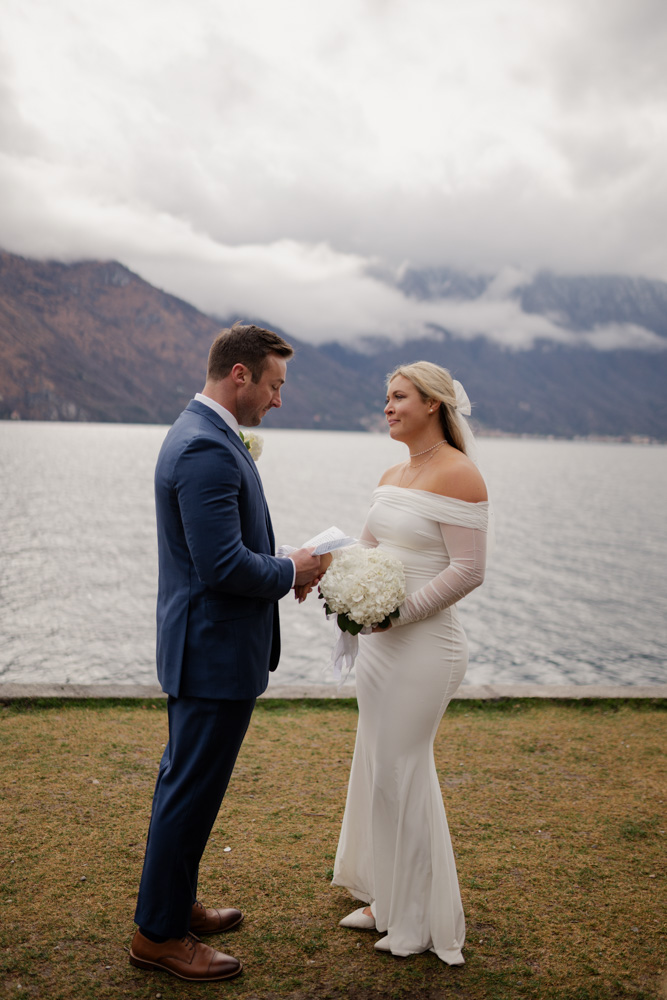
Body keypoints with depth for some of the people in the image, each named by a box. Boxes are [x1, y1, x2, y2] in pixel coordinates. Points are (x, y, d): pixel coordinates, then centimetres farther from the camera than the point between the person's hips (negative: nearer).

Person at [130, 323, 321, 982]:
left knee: (185, 783, 21)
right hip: (217, 651, -11)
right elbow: (224, 565, -27)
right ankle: (157, 934, 19)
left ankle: (173, 903, 37)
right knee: (191, 791, 3)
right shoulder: (207, 451, -23)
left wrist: (280, 567, 7)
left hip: (201, 648, 11)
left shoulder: (202, 435, 11)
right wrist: (290, 571, -11)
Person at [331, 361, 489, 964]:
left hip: (424, 644, -8)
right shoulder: (393, 475, 12)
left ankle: (423, 920, 21)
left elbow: (468, 571, -18)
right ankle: (387, 899, 33)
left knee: (402, 773, 2)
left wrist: (400, 611, -20)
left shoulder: (457, 474, -14)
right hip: (380, 641, 8)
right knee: (378, 768, 15)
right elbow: (368, 548, 17)